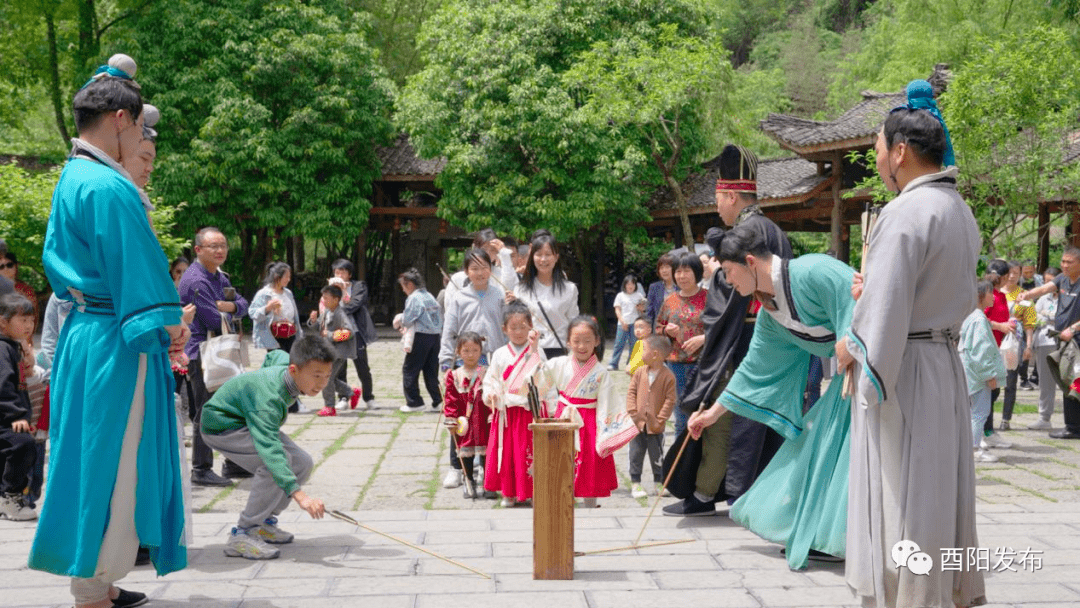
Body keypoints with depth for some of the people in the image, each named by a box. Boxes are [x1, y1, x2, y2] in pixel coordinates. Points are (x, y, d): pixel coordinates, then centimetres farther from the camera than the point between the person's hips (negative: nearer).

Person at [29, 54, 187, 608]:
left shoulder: (71, 180, 14)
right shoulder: (108, 187, -17)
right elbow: (136, 270, -18)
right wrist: (166, 324, -10)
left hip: (85, 331, 10)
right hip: (116, 350, -10)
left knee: (90, 459, 15)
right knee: (110, 465, -3)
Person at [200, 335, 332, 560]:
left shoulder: (285, 361, -14)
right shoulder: (268, 397, -40)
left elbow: (274, 355, 12)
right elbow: (269, 448, -51)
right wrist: (298, 494, -61)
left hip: (250, 421, 9)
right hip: (222, 425, -9)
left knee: (302, 463, -1)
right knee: (277, 461, -30)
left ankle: (263, 523, 13)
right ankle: (240, 536, -23)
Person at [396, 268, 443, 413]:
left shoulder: (414, 298, -10)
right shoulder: (430, 297, 14)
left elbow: (407, 320, -15)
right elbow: (440, 318, 15)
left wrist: (400, 320, 6)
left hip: (421, 337, -8)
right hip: (435, 336, 8)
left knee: (410, 369, 3)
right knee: (431, 370, 13)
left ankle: (414, 402, 3)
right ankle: (437, 400, 11)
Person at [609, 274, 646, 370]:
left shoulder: (639, 295, 10)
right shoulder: (620, 296, 6)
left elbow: (642, 308, 17)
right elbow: (617, 310, 3)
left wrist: (640, 307, -7)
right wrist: (622, 321, -8)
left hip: (635, 323, 2)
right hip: (622, 323, -2)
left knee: (633, 344, 2)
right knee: (619, 343, -5)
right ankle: (613, 364, -3)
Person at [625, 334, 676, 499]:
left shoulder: (668, 376, -10)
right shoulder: (639, 372, 0)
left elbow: (670, 400, -9)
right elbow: (631, 393, 3)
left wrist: (659, 420, -14)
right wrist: (633, 413, -7)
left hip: (655, 427, -3)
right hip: (637, 424, 3)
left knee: (657, 457, 10)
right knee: (636, 455, 7)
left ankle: (659, 483, 25)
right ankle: (635, 484, 16)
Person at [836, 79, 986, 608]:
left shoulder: (905, 213, -17)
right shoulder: (960, 212, 12)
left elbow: (885, 314, -22)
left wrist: (850, 347, -5)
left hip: (902, 372, -9)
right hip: (945, 364, 9)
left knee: (899, 506, -2)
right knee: (941, 498, 15)